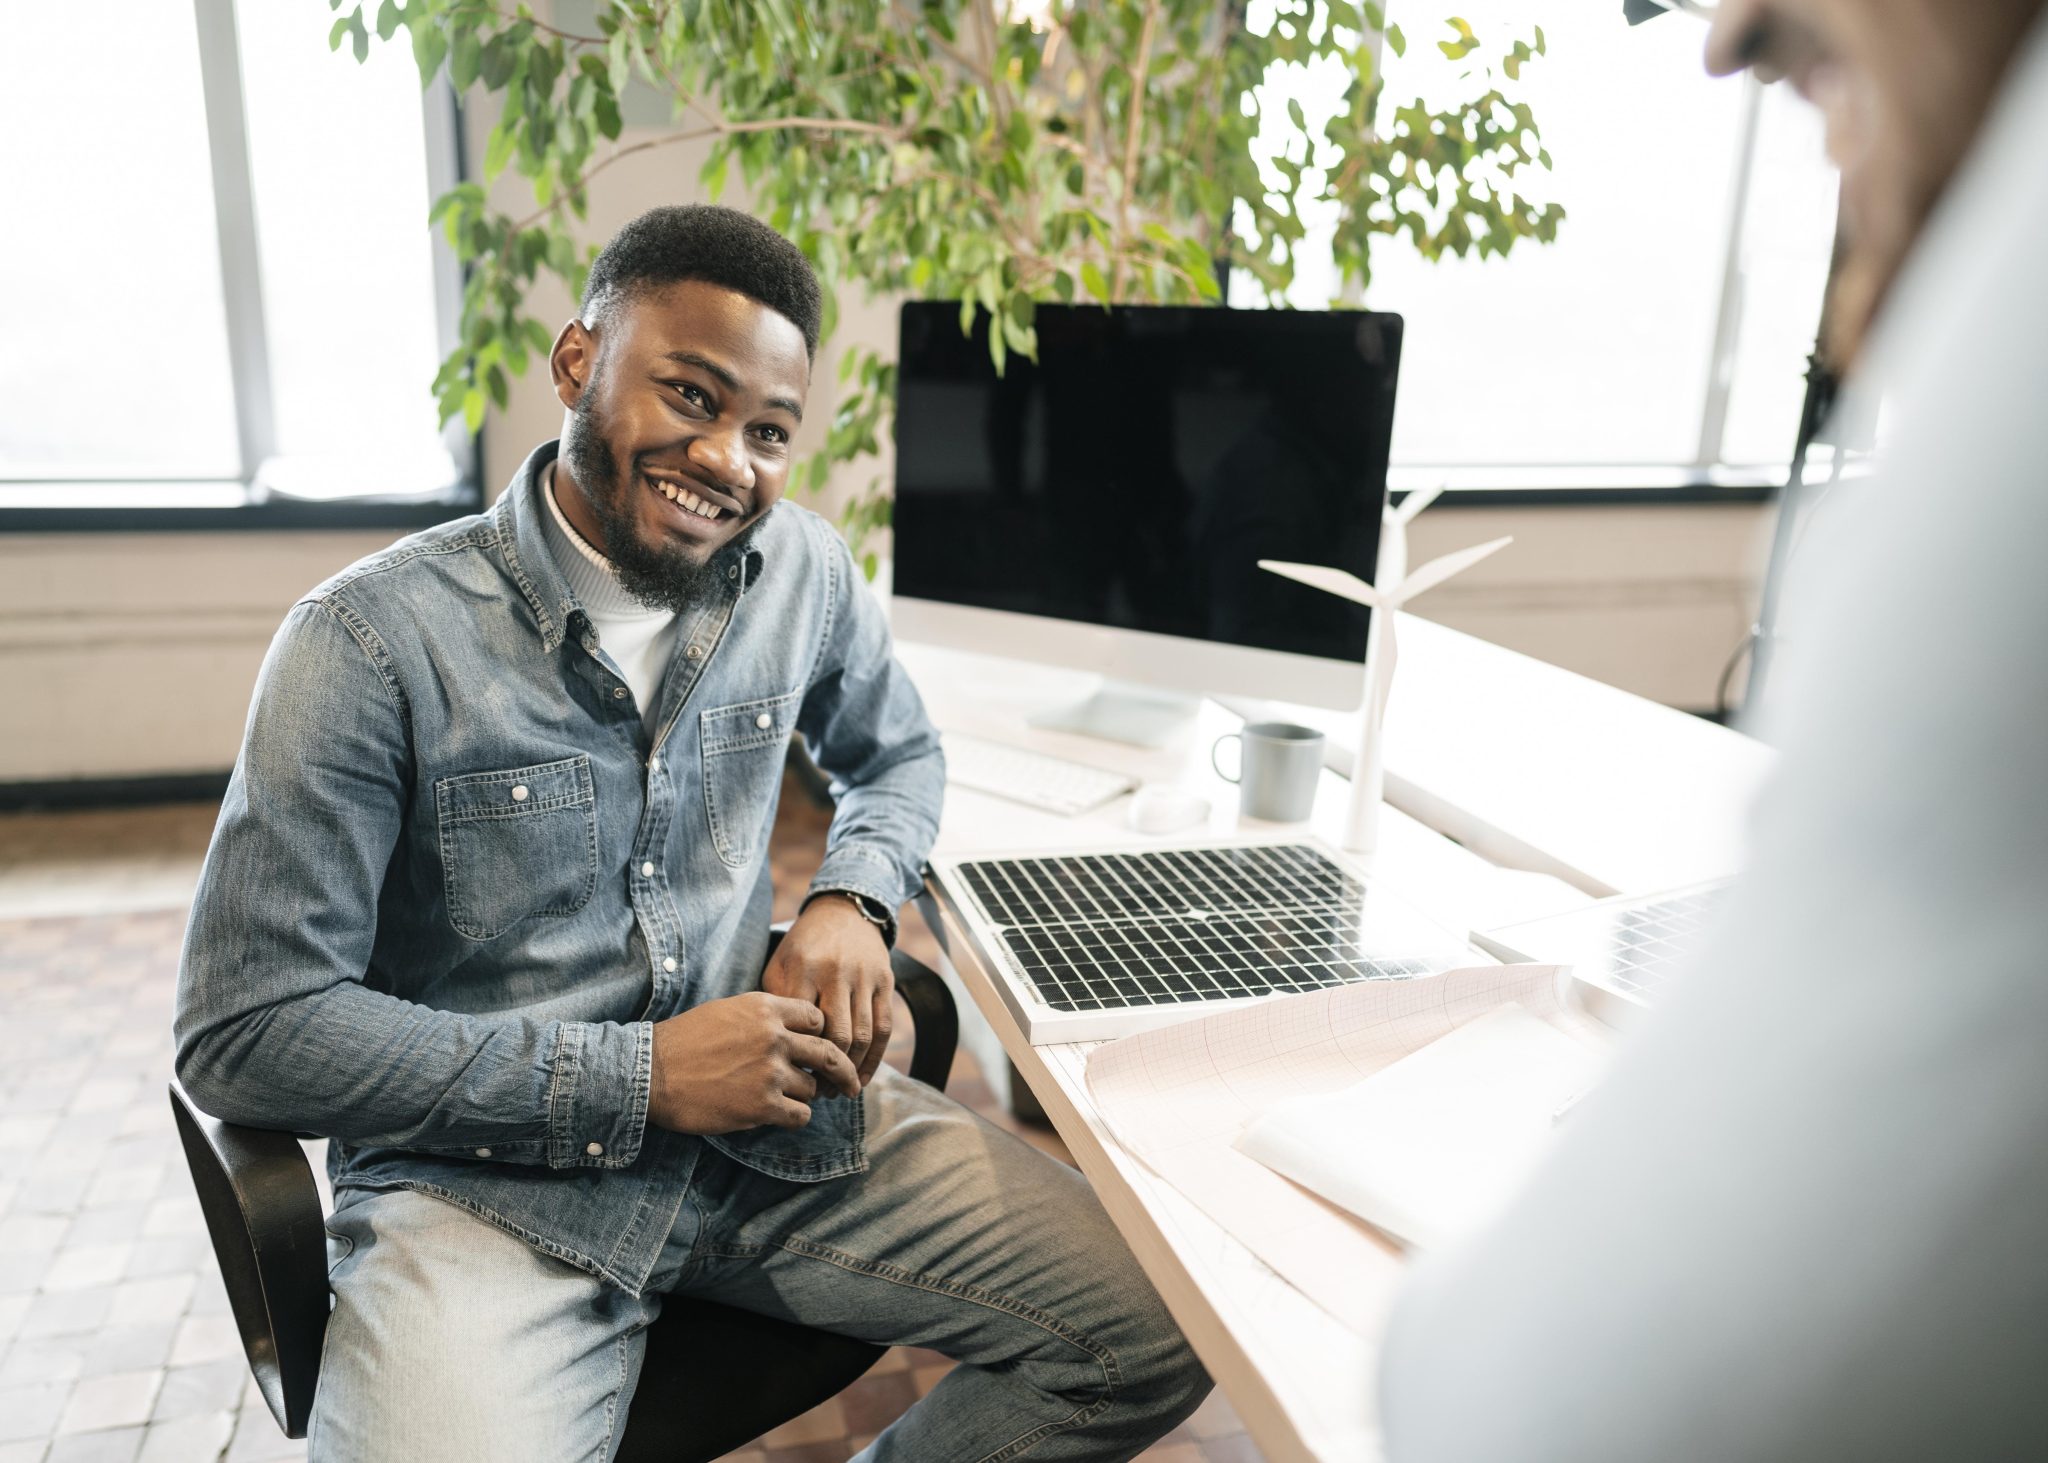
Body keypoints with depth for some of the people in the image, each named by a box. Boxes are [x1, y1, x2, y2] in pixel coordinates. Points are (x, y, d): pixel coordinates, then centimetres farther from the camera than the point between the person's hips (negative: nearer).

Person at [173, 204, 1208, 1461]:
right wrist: (639, 1075, -17)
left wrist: (854, 902, -4)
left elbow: (900, 753, 19)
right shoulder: (374, 641, -13)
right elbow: (244, 1037, -13)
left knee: (1166, 1327, -7)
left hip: (775, 1120, 4)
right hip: (489, 1180, -3)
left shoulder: (803, 569, 1)